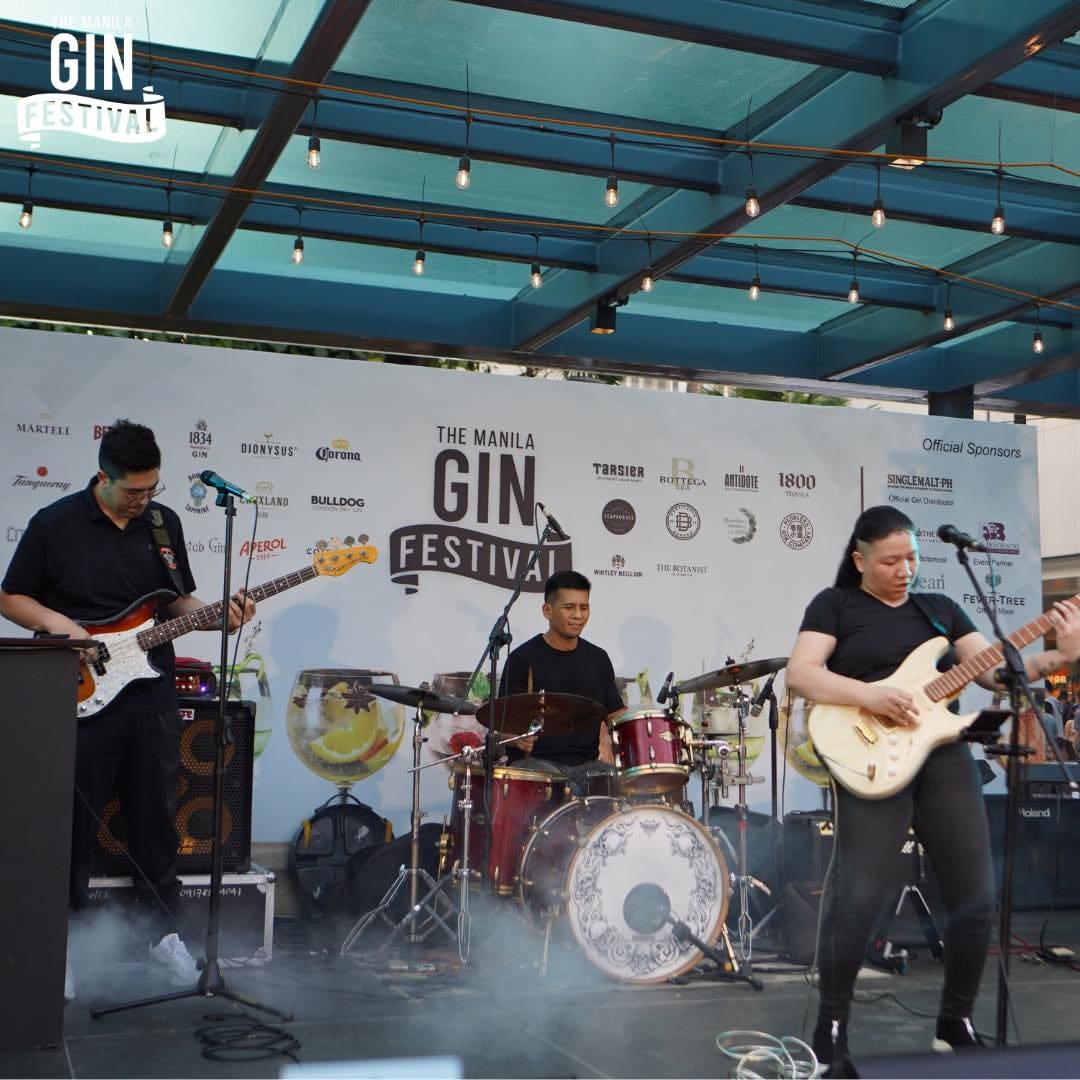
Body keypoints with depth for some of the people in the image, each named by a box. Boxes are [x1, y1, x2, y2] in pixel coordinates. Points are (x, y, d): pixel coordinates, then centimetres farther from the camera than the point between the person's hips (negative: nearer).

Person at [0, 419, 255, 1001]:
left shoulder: (163, 522, 8)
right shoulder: (55, 523, -6)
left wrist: (218, 616, -3)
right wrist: (56, 623, -16)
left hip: (152, 696, 4)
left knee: (156, 819, 11)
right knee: (74, 824, 3)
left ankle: (164, 932, 24)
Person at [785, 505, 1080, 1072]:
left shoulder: (940, 607, 17)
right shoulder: (835, 604, 5)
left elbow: (994, 670, 10)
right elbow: (799, 674, -7)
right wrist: (869, 695, -21)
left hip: (944, 757, 5)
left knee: (976, 896, 5)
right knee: (857, 896, -15)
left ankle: (955, 1024, 22)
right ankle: (831, 1031, -1)